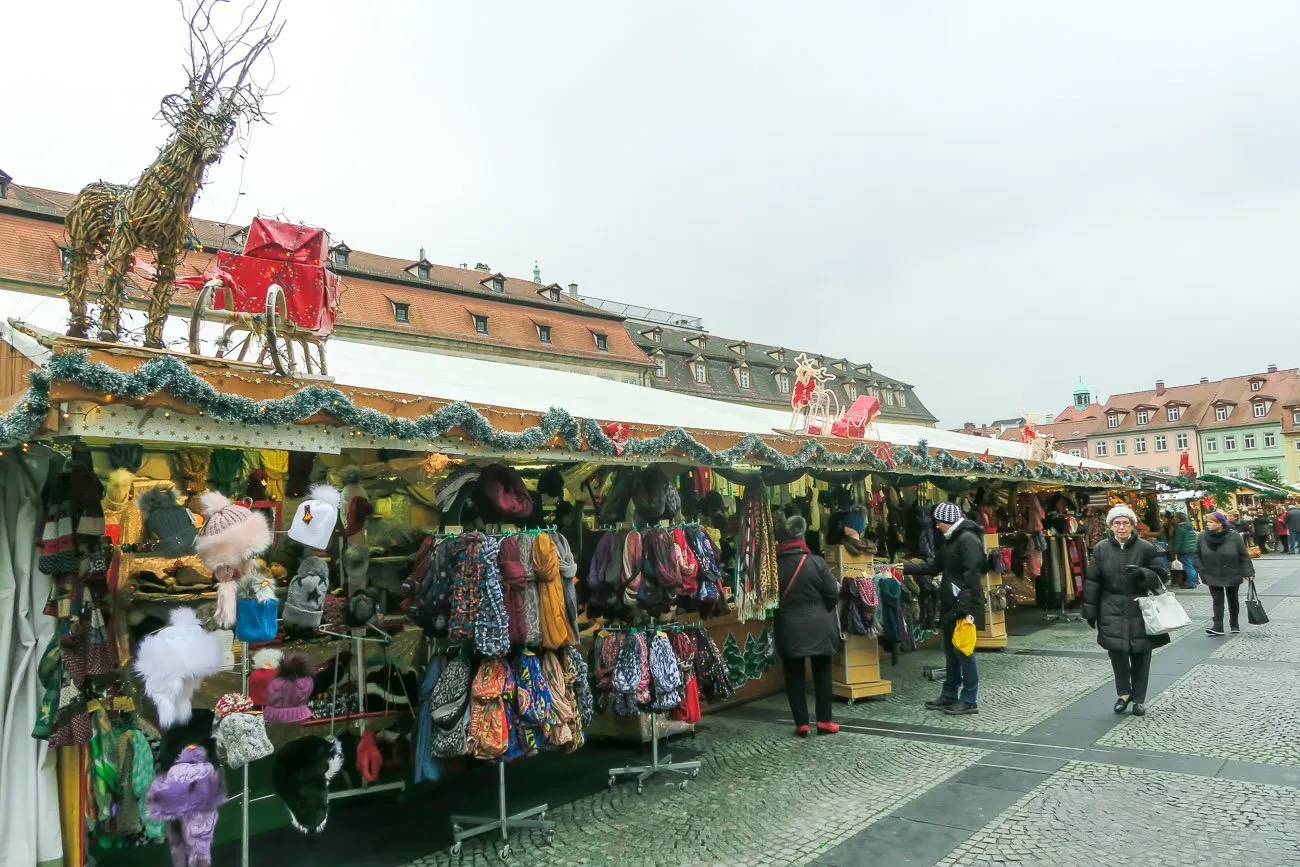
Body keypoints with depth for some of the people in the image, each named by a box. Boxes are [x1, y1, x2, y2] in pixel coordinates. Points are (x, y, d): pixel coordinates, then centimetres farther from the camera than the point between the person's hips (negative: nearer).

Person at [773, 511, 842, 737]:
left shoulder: (774, 566, -8)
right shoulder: (816, 562, -10)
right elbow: (833, 594, -4)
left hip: (788, 629, 0)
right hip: (818, 626, 0)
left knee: (794, 675, 10)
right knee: (822, 673, 12)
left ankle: (801, 723, 11)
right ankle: (824, 721, 15)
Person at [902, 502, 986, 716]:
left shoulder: (968, 540, -15)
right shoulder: (949, 540, 15)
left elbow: (972, 575, -22)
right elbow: (934, 566, 21)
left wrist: (965, 606, -25)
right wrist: (905, 567, 17)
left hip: (964, 605, -9)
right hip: (951, 604, 9)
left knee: (963, 650, -3)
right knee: (951, 651, 14)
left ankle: (969, 700, 6)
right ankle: (949, 696, 22)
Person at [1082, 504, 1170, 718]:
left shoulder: (1146, 548, -2)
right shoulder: (1101, 549, 1)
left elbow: (1161, 576, 2)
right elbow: (1092, 582, 5)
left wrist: (1142, 574, -19)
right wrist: (1090, 611, 4)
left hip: (1139, 610, 0)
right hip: (1112, 611, 0)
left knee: (1140, 655, 6)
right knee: (1117, 650, -10)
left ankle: (1139, 699, 21)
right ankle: (1123, 693, 12)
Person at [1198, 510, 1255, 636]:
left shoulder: (1234, 536, -14)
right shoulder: (1203, 537, -8)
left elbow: (1244, 555, -9)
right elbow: (1197, 555, 2)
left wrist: (1249, 572, -11)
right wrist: (1201, 572, -3)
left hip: (1232, 575, -1)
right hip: (1213, 576, 1)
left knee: (1232, 599, 15)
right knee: (1217, 600, -2)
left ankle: (1234, 624, 29)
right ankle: (1218, 626, -4)